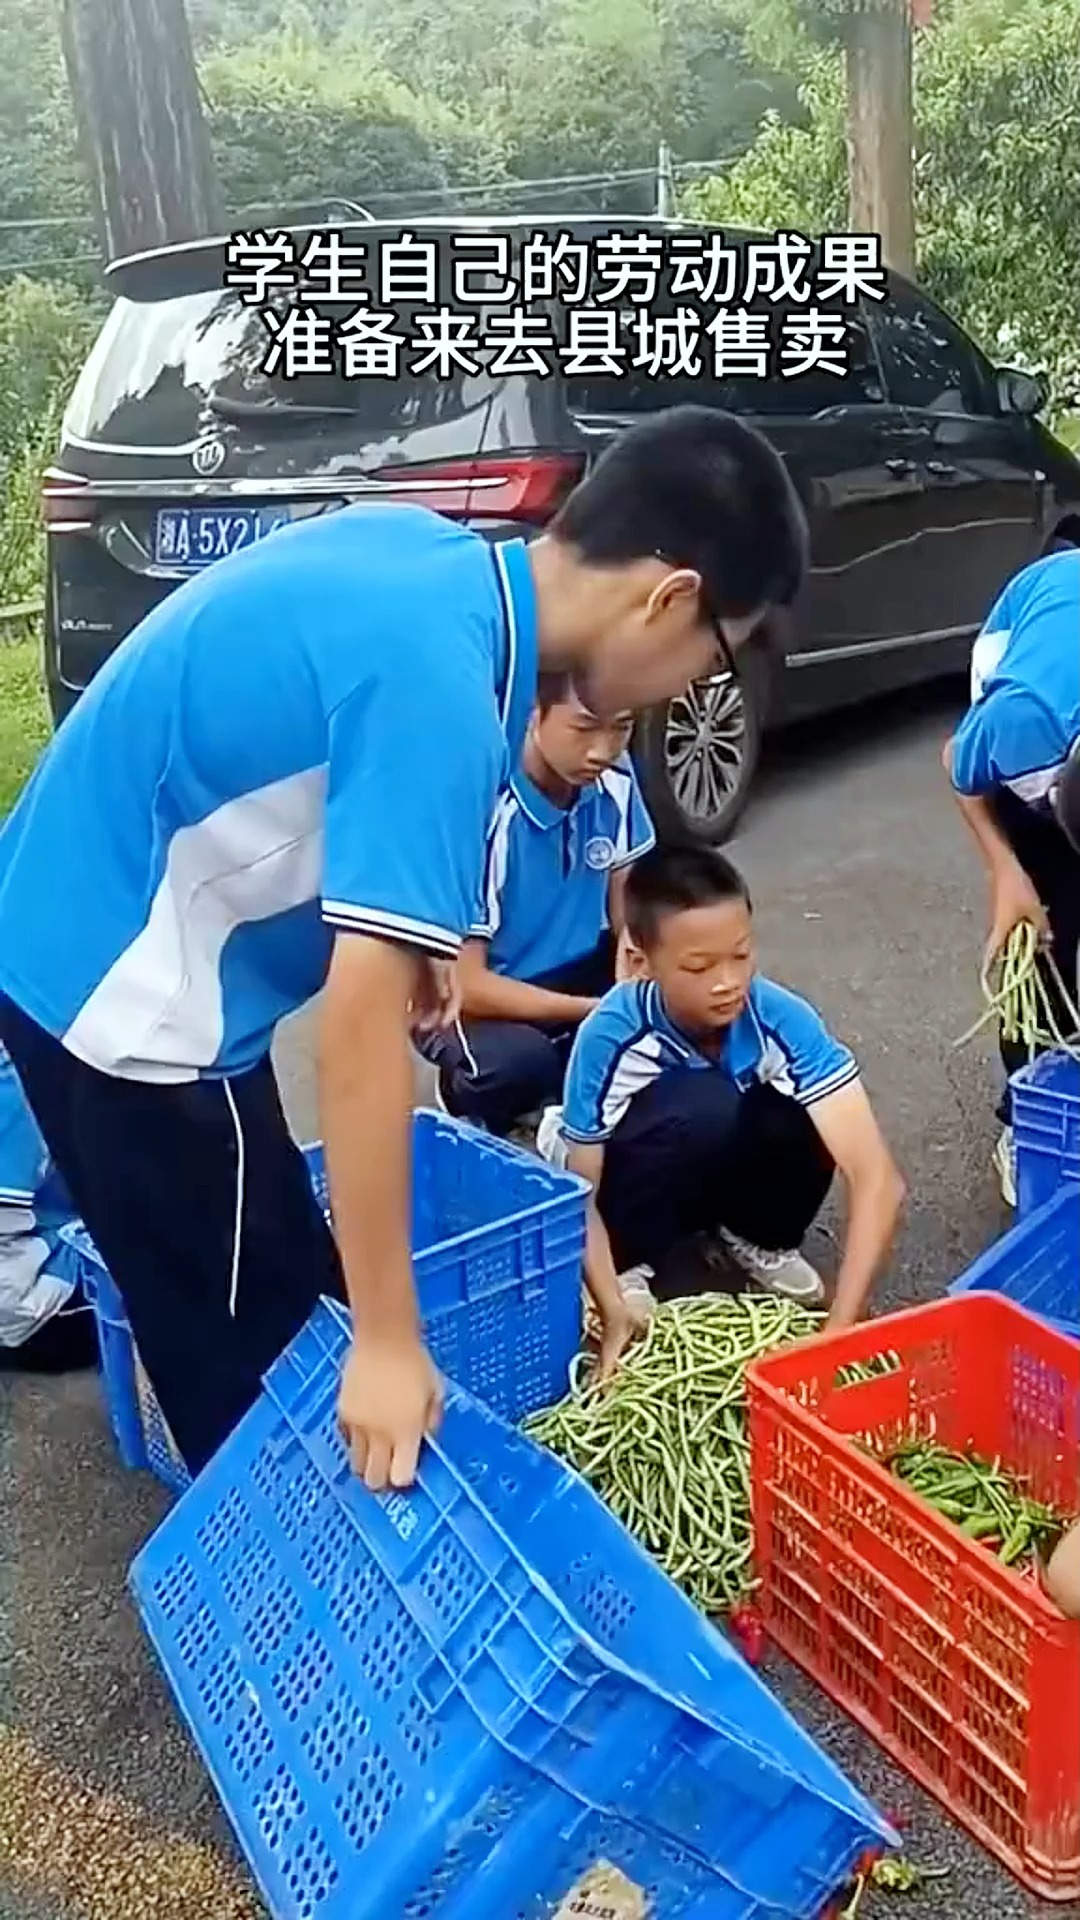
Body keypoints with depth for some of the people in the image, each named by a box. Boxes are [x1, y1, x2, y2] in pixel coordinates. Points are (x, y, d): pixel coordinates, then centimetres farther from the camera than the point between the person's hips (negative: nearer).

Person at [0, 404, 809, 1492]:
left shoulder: (420, 548, 0)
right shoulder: (438, 684, -28)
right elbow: (362, 1015, -31)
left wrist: (398, 912, 12)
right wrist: (388, 1340, -25)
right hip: (125, 989, -9)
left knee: (264, 1307, 22)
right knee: (257, 1357, 7)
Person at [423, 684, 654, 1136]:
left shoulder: (614, 777, -12)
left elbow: (627, 903, 3)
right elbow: (464, 983, -27)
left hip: (577, 969, 6)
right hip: (482, 996, -6)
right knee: (516, 1061, -36)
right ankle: (468, 1096, 0)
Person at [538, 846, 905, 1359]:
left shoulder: (781, 1018, -30)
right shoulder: (611, 1035, -33)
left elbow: (876, 1176, -35)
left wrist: (840, 1326, -43)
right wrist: (615, 1312, -38)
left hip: (729, 1170, 2)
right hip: (634, 1178, -2)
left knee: (803, 1123, -32)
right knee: (702, 1104, -36)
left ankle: (757, 1235, 1)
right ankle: (627, 1259, -9)